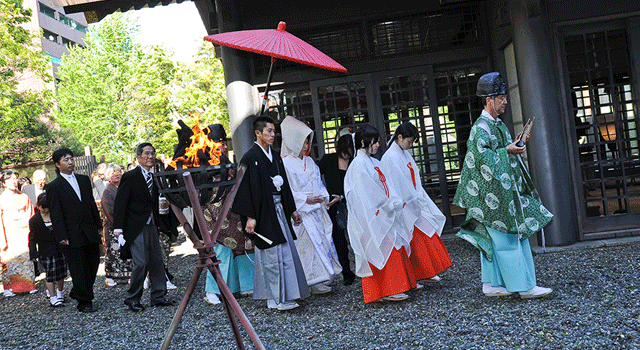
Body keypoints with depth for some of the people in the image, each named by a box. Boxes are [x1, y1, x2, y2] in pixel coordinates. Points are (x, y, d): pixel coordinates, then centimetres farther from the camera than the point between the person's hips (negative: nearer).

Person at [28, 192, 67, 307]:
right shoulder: (34, 220, -4)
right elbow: (32, 237, -1)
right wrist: (33, 253, -6)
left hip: (59, 247, 3)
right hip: (45, 250, -3)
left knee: (61, 271, 10)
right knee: (50, 273, -8)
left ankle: (60, 292, 31)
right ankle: (53, 298, -3)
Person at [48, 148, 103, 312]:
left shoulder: (84, 179, 11)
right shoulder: (54, 186, -5)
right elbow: (55, 214, -7)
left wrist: (98, 225, 11)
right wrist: (61, 236, -12)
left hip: (90, 232, 6)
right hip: (72, 235, -5)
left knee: (93, 264, 11)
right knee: (78, 270, 0)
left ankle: (77, 293, 31)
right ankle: (84, 302, 9)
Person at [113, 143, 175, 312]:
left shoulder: (154, 177, 12)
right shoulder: (129, 177, -8)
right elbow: (119, 203, -9)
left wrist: (157, 223, 12)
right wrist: (118, 227, -13)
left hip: (151, 226, 7)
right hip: (136, 228, -7)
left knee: (157, 261, 7)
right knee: (141, 263, -9)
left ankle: (158, 296, 18)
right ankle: (132, 298, 8)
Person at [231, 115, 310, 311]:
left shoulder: (275, 156, 14)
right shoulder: (250, 157, -9)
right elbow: (247, 188, -13)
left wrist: (292, 210, 19)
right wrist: (250, 217, -19)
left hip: (278, 210, 8)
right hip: (263, 212, -8)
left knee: (286, 250, 9)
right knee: (272, 254, -5)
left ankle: (275, 296, 20)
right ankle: (277, 299, 4)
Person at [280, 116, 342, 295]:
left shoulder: (309, 162, 15)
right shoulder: (286, 163, -9)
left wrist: (326, 198, 2)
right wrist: (306, 199, -19)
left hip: (316, 208, 7)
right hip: (300, 211, -7)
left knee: (322, 238, 7)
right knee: (309, 242, -7)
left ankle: (321, 278, 17)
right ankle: (314, 282, 1)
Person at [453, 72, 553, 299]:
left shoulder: (498, 125, 17)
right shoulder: (481, 128, -13)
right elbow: (481, 157, -21)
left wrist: (517, 144, 8)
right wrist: (507, 151, -19)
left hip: (503, 190, 10)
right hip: (492, 192, -10)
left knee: (493, 239, 11)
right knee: (506, 239, -6)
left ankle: (491, 284, 16)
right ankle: (524, 287, -2)